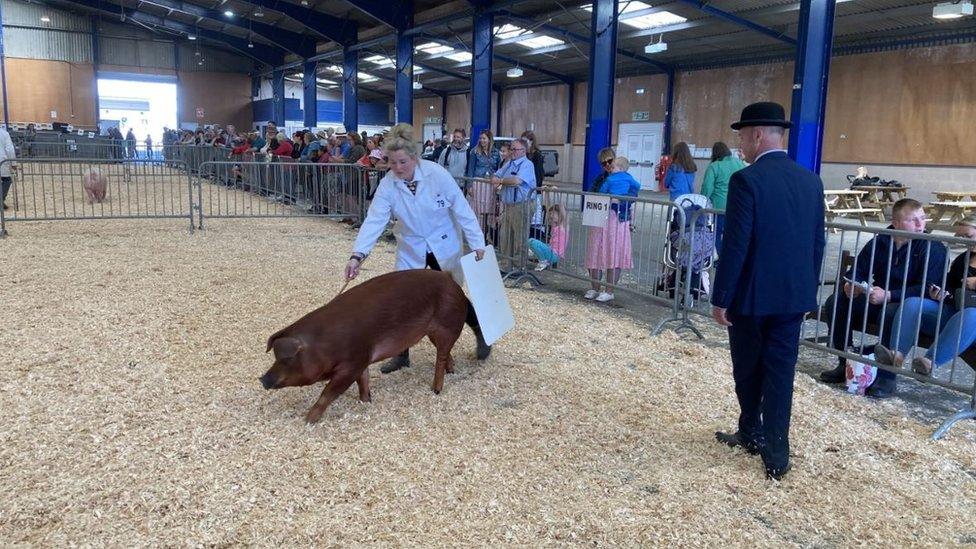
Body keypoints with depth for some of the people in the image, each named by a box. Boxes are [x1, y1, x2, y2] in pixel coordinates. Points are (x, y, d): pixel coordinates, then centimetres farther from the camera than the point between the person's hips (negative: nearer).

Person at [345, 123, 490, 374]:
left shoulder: (436, 174, -23)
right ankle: (401, 354, 16)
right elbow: (374, 220, -23)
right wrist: (358, 255, -35)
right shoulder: (387, 185, -16)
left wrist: (476, 243, -16)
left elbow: (461, 209, -17)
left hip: (444, 247, -2)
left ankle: (481, 332, 33)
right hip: (411, 251, 2)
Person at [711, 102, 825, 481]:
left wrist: (720, 299, -10)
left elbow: (736, 246, -18)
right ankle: (776, 453, 11)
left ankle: (752, 433, 31)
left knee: (747, 370, 14)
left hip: (752, 295, -5)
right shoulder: (811, 181, 5)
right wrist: (808, 290, 19)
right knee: (780, 372, 9)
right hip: (793, 295, 5)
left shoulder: (746, 180, -15)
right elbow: (818, 243, 9)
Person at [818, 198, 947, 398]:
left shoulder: (933, 248, -11)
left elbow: (925, 290, -20)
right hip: (877, 300, 6)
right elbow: (857, 271, 8)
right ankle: (845, 364, -1)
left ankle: (887, 377, -25)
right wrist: (851, 286, -16)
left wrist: (889, 295, -31)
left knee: (890, 313, -38)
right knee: (835, 302, -11)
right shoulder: (879, 242, 3)